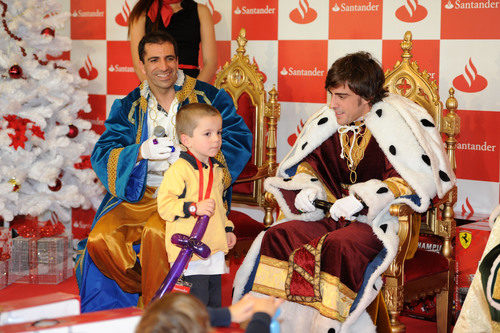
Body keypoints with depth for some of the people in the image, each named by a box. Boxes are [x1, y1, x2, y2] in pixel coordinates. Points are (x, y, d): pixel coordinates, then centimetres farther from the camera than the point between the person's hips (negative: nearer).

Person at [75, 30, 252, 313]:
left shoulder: (207, 97, 5)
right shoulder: (129, 107, 12)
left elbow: (239, 138, -2)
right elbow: (102, 156, 4)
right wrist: (141, 152, -17)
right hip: (139, 194, 4)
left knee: (157, 232, -33)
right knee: (101, 240, -21)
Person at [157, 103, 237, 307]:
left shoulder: (216, 170, 14)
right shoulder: (179, 170, -14)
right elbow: (165, 206, -19)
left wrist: (227, 229, 20)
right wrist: (194, 208, -28)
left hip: (215, 251, 8)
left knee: (215, 302, 13)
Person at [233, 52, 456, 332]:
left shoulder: (394, 124, -11)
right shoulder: (330, 122, 9)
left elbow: (409, 180, -16)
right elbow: (308, 161, 22)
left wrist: (362, 199, -24)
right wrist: (308, 188, 0)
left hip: (380, 220, -6)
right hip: (334, 214, 7)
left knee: (340, 247, -35)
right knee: (278, 236, -13)